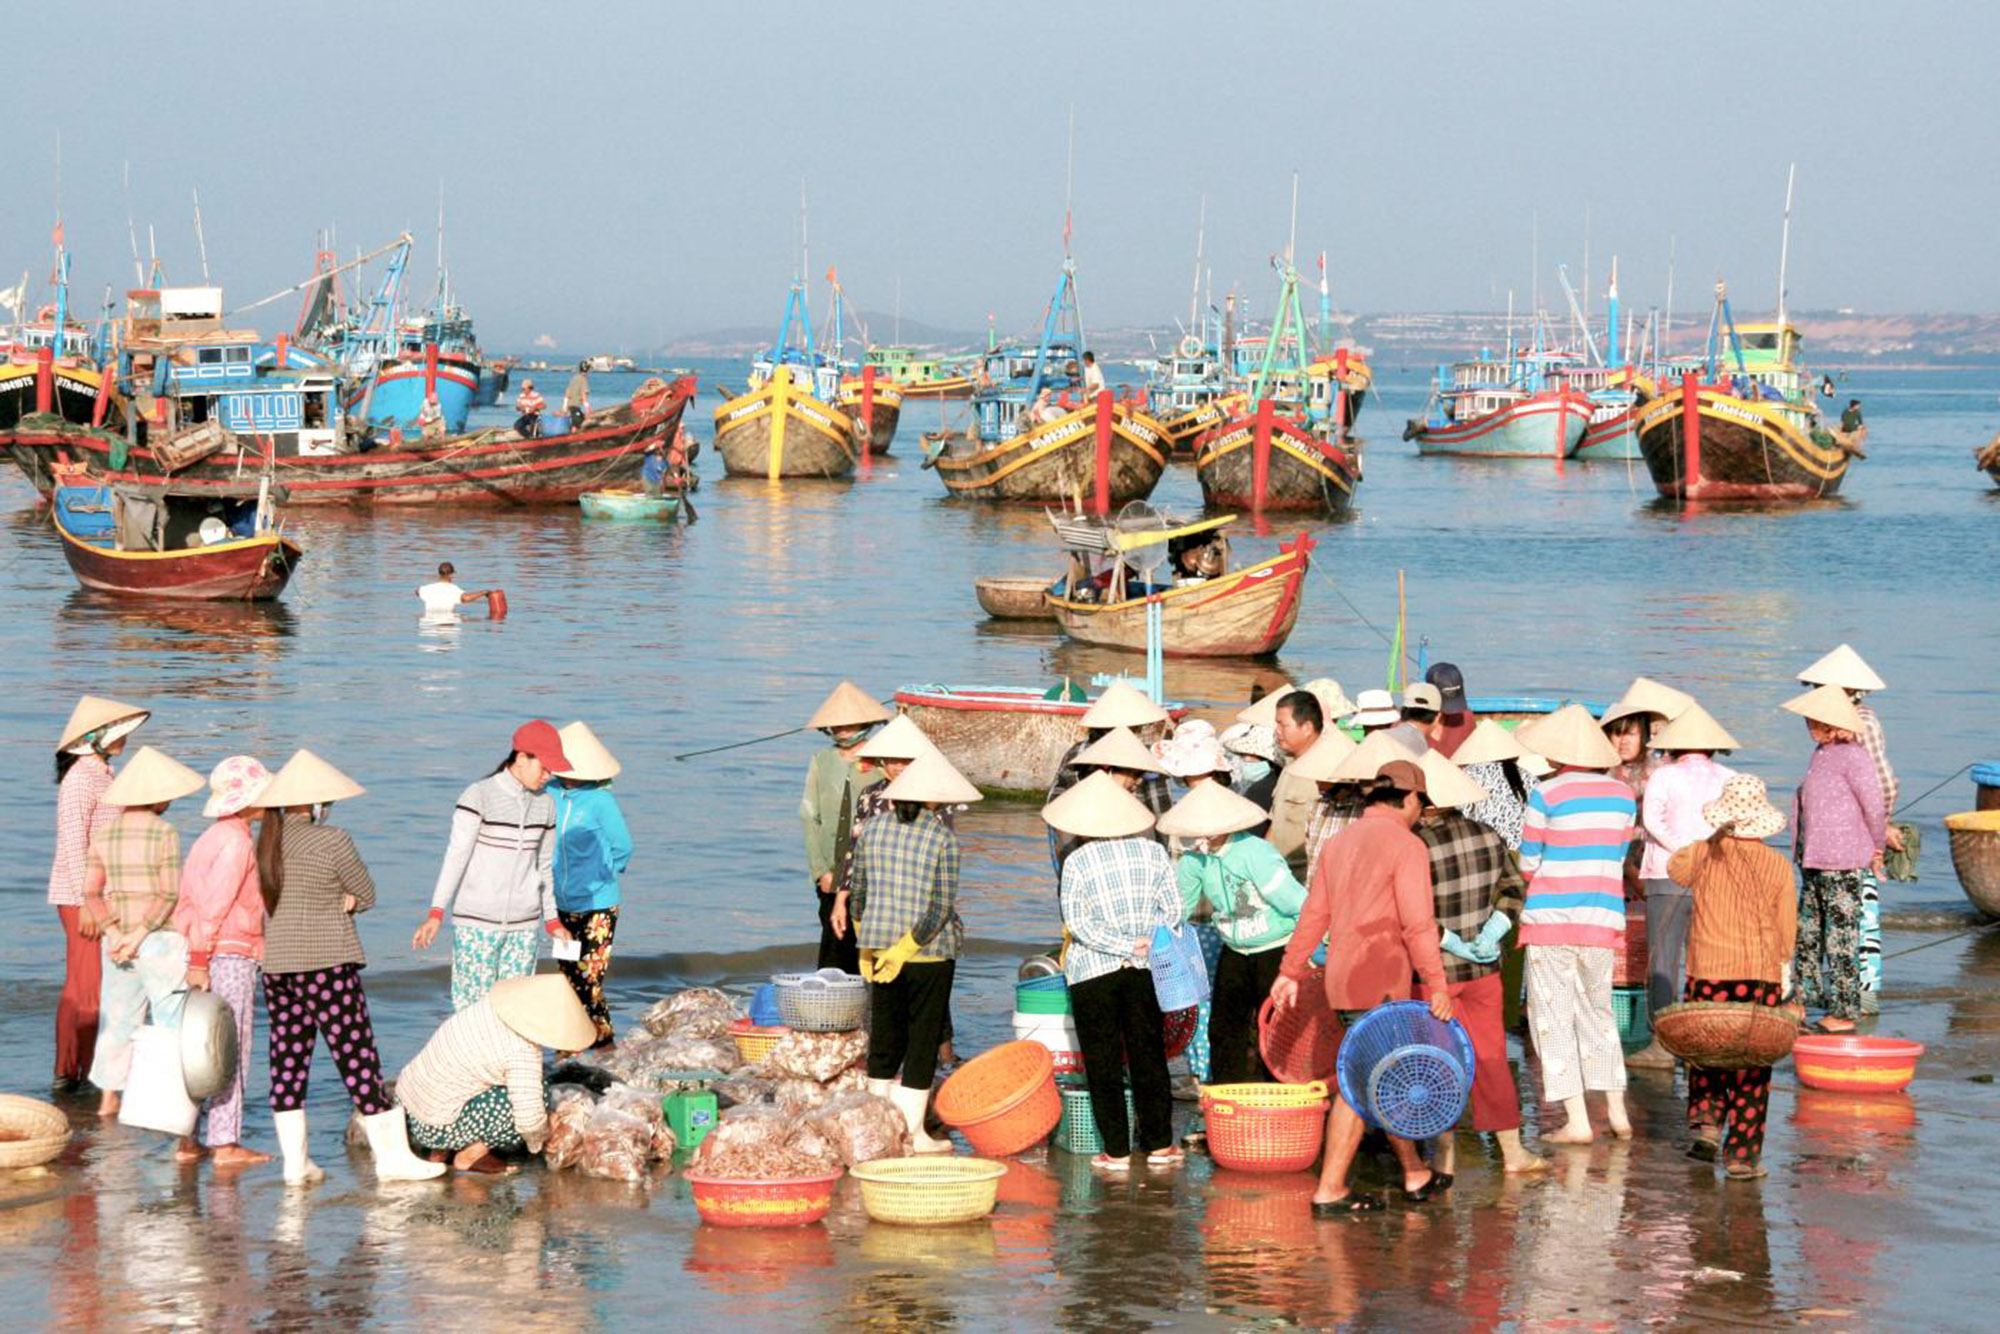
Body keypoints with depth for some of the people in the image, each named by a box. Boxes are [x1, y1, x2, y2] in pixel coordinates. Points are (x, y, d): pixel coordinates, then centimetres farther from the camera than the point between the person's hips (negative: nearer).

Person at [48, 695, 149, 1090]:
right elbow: (73, 845, -20)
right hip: (82, 896, -10)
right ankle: (87, 1076, -5)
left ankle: (68, 1072, 16)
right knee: (88, 988, -8)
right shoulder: (80, 779, -15)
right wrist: (89, 902, -23)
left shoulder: (99, 774, 14)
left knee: (79, 987, 12)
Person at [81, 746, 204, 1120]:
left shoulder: (105, 834, 4)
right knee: (173, 1019, 2)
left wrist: (114, 933, -10)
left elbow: (92, 893, -1)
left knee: (118, 1017, 15)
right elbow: (169, 896, -18)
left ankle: (108, 1100, 19)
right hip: (161, 942, -6)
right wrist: (140, 934, -17)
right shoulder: (164, 833, -12)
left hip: (116, 940, 6)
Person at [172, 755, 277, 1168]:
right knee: (230, 1051, -4)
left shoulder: (210, 838, 17)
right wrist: (200, 961, -21)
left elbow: (187, 902, 17)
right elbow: (213, 906, -19)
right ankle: (226, 1143, -3)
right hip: (230, 955, -9)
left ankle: (187, 1141, 12)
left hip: (202, 955, 9)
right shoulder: (236, 841, -13)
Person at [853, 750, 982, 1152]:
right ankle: (913, 1131, 5)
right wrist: (906, 949, -11)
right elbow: (942, 908, -15)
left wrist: (867, 946, 15)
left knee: (884, 1037, 15)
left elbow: (859, 894, 7)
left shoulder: (871, 829, 2)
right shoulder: (942, 838, -11)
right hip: (931, 953, -4)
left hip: (879, 948, 4)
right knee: (924, 1040, 4)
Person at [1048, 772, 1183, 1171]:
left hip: (1093, 973, -3)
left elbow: (1077, 922, -13)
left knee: (1103, 1062, 4)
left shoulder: (1077, 862, -9)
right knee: (1148, 1055, 12)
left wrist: (1125, 945, -13)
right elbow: (1172, 909, 0)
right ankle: (1159, 1144, 16)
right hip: (1143, 972, 3)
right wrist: (1141, 946, 1)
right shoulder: (1152, 851, 0)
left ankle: (1117, 1150, 4)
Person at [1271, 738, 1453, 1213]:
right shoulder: (1405, 844, -10)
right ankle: (1330, 1191, -9)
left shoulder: (1340, 843, 14)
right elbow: (1417, 923, -16)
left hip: (1342, 978, 8)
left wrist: (1291, 971, 22)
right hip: (1380, 980, -8)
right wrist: (1437, 983, -15)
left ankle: (1415, 1175, 26)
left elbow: (1314, 914, 17)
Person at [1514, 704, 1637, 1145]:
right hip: (1603, 921, 5)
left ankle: (1577, 1121, -3)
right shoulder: (1623, 795, 5)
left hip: (1552, 918, -5)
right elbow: (1617, 857, 11)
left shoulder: (1547, 795, -11)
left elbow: (1528, 864, -4)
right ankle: (1617, 1113, 16)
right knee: (1597, 1012, 19)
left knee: (1553, 1017, 2)